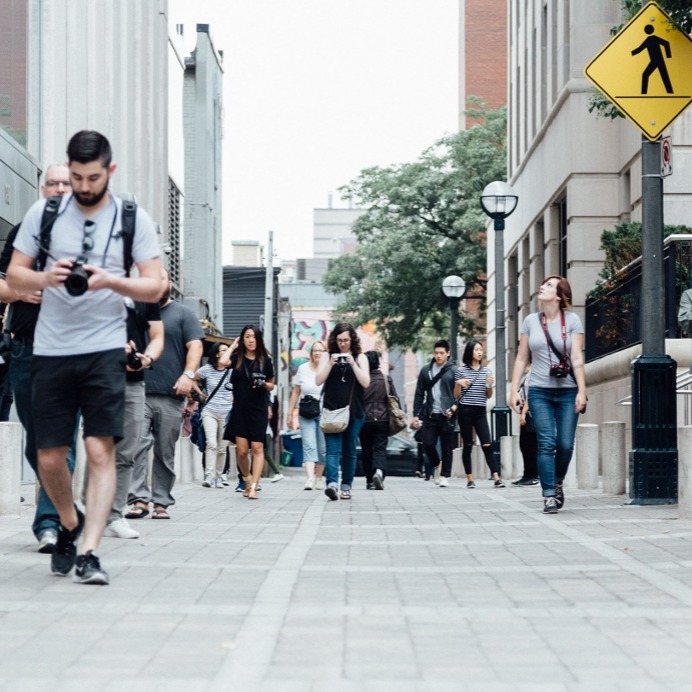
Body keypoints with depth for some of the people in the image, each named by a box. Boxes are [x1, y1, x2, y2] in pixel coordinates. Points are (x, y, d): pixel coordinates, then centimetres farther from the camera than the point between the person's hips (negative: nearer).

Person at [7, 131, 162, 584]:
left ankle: (89, 553, -13)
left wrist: (110, 280, -19)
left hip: (105, 349, -2)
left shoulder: (134, 219, 2)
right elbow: (14, 276, 7)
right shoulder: (44, 214, 5)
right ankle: (70, 524, 33)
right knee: (50, 457, 4)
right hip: (51, 351, 2)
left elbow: (154, 287, 0)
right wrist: (46, 277, -14)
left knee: (101, 450, -12)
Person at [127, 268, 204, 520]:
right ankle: (139, 499, -17)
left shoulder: (183, 314, 11)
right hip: (138, 393, 1)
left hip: (171, 395, -1)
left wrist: (188, 374, -13)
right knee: (136, 445, -14)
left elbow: (195, 346, 2)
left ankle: (161, 502, 8)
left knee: (166, 452, 2)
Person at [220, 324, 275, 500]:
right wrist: (232, 346, -2)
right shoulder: (237, 358, 4)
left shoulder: (266, 360, 5)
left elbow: (271, 386, 14)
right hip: (240, 409, 0)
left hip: (258, 409, 0)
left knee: (257, 448, -10)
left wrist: (263, 384, -9)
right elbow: (222, 361, -18)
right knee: (241, 450, -1)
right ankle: (248, 480, 24)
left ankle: (253, 487, -13)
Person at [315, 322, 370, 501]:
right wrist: (330, 364, -13)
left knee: (350, 451, 6)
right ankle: (332, 484, -29)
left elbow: (366, 382, -3)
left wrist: (352, 363, -13)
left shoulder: (360, 357, 8)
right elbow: (318, 381, 0)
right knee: (333, 449, -15)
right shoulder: (327, 356, 8)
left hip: (354, 412, 1)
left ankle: (346, 486, 14)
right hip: (332, 411, -1)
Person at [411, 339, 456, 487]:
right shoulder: (426, 370, 9)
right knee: (428, 443, -4)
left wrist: (454, 409, -15)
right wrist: (416, 415, 5)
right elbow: (419, 394, 10)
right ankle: (436, 464, 23)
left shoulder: (453, 371, 1)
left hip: (447, 415, -2)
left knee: (447, 448, 2)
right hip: (430, 415, 2)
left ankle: (445, 476, 12)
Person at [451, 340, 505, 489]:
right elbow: (456, 395, 5)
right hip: (465, 411, -2)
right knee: (468, 445, 2)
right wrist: (459, 384, -13)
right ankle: (470, 479, 7)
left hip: (480, 411, 2)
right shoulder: (461, 370, 2)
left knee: (487, 444, -6)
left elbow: (488, 396, 16)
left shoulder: (486, 371, 10)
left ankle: (496, 478, -10)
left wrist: (490, 385, -3)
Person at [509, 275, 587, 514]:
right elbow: (521, 358, 10)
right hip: (540, 391, 1)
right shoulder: (531, 321, 7)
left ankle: (558, 483, 24)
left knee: (566, 444, -3)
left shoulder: (572, 320, 1)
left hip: (567, 391, -1)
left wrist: (582, 391, -11)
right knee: (546, 443, -8)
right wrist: (514, 390, 4)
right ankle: (549, 496, -6)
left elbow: (577, 358, -4)